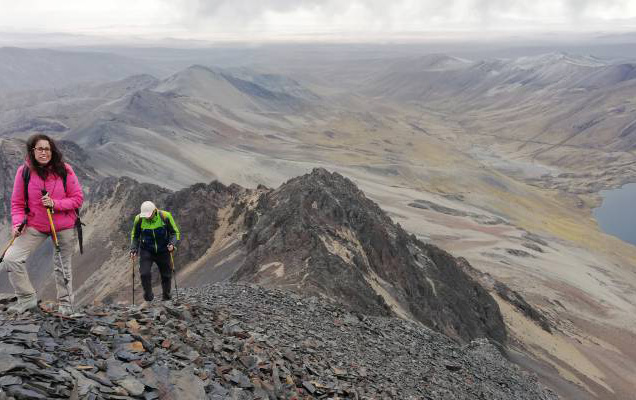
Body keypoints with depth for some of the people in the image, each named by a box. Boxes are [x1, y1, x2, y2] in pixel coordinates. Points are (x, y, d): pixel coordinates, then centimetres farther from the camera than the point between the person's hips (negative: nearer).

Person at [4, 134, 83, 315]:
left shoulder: (64, 170, -10)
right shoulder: (24, 171, -8)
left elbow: (78, 198, -7)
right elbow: (17, 203, 0)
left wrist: (55, 204, -21)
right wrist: (18, 223, -15)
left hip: (63, 226, -1)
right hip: (35, 226, 1)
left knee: (62, 266, 11)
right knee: (11, 258, -13)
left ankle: (65, 303, 31)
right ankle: (27, 298, 5)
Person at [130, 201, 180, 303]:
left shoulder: (165, 216, -17)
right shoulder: (139, 219, -13)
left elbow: (175, 233, -5)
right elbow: (135, 236, 5)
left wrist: (172, 244, -22)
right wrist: (133, 249, -7)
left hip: (163, 251, 0)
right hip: (146, 251, 0)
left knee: (166, 275, 7)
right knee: (144, 274, -17)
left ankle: (167, 297, 29)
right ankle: (148, 297, 4)